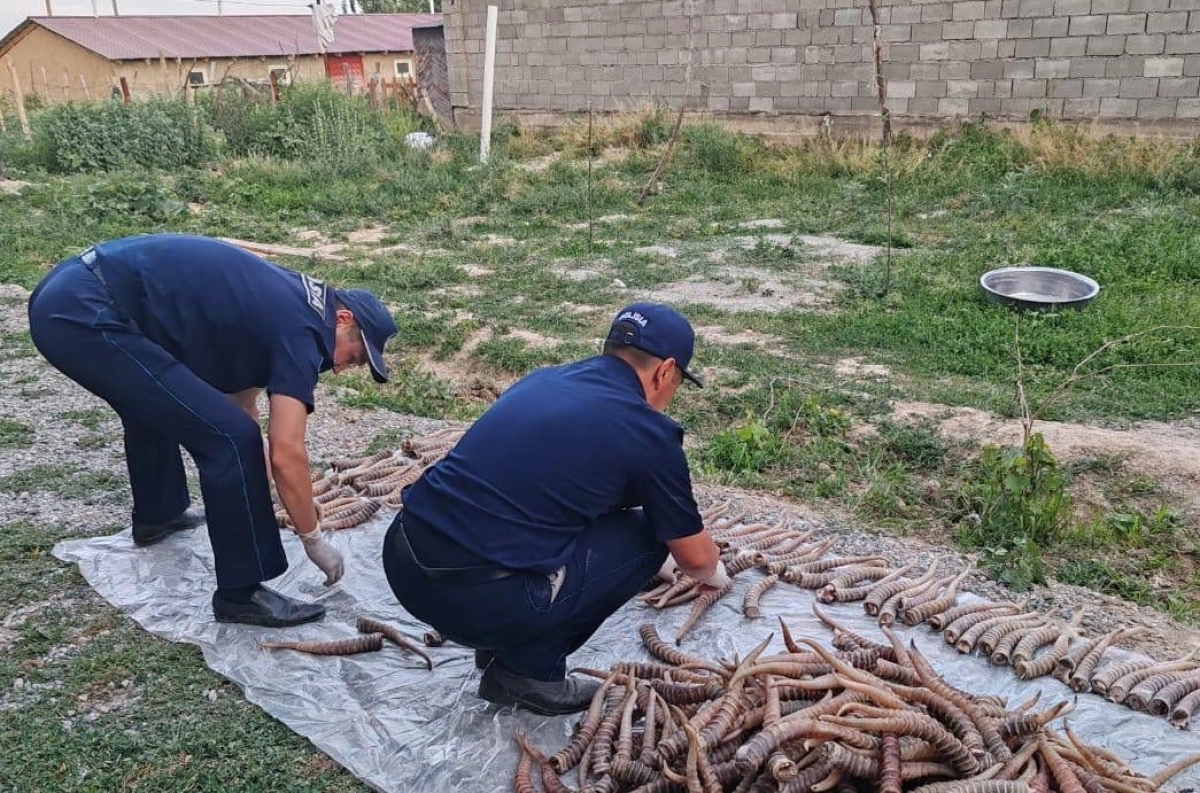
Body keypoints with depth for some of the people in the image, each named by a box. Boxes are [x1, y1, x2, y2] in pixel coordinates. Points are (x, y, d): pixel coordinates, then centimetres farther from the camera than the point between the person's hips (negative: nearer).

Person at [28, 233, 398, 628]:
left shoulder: (279, 302, 19)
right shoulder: (301, 329, -8)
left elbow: (239, 399, 29)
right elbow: (286, 455, -12)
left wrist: (260, 496, 36)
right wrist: (314, 539, 2)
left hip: (64, 295, 11)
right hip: (83, 315, -11)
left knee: (155, 399, 35)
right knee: (229, 436, -10)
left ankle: (157, 515, 54)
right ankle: (241, 593, 2)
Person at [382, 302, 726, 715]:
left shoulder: (543, 379, 17)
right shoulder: (648, 433, -3)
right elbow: (695, 556, 11)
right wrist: (715, 574, 38)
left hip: (400, 560, 7)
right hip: (474, 599, -7)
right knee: (644, 535, 9)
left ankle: (503, 642, 25)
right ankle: (526, 669, 11)